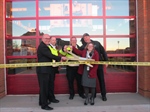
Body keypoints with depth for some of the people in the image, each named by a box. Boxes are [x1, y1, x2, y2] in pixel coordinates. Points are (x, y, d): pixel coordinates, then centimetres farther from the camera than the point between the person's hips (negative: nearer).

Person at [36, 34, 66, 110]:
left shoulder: (44, 46, 18)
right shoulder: (42, 46, -16)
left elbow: (48, 56, 16)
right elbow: (50, 55, -22)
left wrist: (58, 60, 8)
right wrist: (60, 58, -15)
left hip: (44, 69, 11)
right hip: (43, 70, -11)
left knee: (43, 87, 18)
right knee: (44, 87, -4)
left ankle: (42, 102, 30)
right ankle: (44, 105, 4)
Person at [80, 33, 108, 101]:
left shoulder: (96, 43, 4)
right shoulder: (83, 47, 1)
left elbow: (103, 51, 6)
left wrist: (106, 60, 3)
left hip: (99, 64, 1)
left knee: (101, 79, 6)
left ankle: (103, 95, 18)